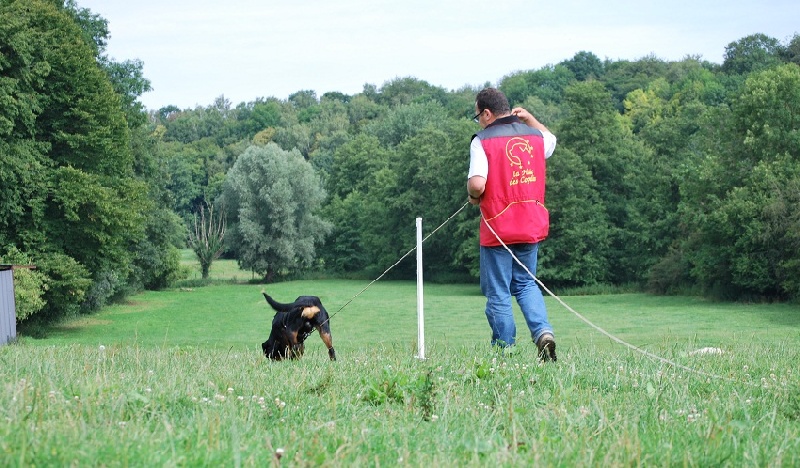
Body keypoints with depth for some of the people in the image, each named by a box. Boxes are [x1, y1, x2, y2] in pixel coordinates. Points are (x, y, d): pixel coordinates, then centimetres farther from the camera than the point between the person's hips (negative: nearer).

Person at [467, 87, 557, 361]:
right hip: (532, 226, 5)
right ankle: (543, 331, -4)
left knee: (498, 294, 5)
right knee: (525, 284, 19)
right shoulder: (534, 135, 7)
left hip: (498, 229, -5)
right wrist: (529, 119, 28)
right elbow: (551, 140, 33)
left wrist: (474, 197, -2)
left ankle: (505, 351, 7)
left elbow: (477, 184, -22)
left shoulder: (483, 140, -11)